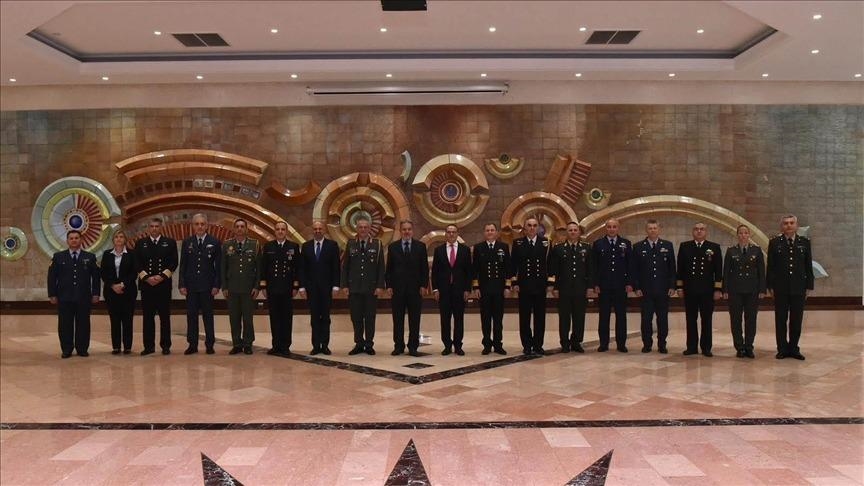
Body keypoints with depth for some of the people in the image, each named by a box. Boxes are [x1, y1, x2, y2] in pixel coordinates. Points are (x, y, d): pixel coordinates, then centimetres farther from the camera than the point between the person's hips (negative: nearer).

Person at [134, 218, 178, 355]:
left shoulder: (170, 243, 6)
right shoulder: (140, 243, 10)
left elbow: (173, 263, 0)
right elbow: (137, 264, 4)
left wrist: (162, 276, -11)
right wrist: (146, 277, -10)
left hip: (164, 284, -1)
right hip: (146, 284, 1)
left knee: (165, 316, 2)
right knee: (148, 316, 3)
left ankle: (165, 345, 8)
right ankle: (149, 346, 10)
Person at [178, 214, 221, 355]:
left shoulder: (215, 242, 1)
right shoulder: (187, 242, 7)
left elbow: (218, 265, 0)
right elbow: (183, 265, 6)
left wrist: (217, 285, -6)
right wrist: (181, 284, -1)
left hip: (207, 285, -2)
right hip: (191, 285, 2)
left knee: (208, 316, 4)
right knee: (191, 315, 5)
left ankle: (209, 344, 10)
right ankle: (192, 345, 11)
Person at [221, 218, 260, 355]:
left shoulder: (254, 244, 3)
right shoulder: (226, 245, 6)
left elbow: (258, 267, 2)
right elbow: (223, 268, 7)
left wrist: (256, 287, -3)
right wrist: (224, 287, 1)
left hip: (249, 288, -1)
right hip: (232, 288, 1)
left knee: (248, 317, 2)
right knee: (234, 318, 5)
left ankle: (247, 344, 11)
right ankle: (236, 344, 13)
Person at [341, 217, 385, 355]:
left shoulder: (377, 244, 2)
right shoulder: (350, 244, 7)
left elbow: (381, 267, 1)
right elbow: (345, 266, 7)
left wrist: (380, 286, -6)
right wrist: (345, 285, 0)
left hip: (371, 288, -1)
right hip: (354, 288, 1)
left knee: (370, 318, 4)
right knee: (356, 318, 5)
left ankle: (369, 345, 13)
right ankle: (359, 344, 15)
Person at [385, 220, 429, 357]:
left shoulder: (420, 246, 5)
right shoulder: (393, 247, 6)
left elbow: (424, 268, 4)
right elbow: (389, 268, 6)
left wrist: (424, 285, -4)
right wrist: (388, 285, -2)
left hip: (415, 288, 0)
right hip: (397, 288, 0)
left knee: (414, 319, 2)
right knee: (398, 319, 5)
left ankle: (413, 347, 9)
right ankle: (398, 346, 12)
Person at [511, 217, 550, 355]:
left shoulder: (545, 242, 4)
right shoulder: (518, 243, 3)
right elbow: (514, 264, 2)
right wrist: (515, 283, -4)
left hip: (541, 285, 0)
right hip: (524, 285, 0)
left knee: (540, 317, 5)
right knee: (524, 317, 4)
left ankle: (538, 345, 13)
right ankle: (527, 345, 13)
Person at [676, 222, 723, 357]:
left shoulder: (714, 248, 3)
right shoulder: (684, 247, 5)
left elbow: (718, 270, 1)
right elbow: (680, 269, 7)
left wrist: (717, 289, -3)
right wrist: (680, 286, 2)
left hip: (707, 290, -1)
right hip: (690, 290, 1)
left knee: (707, 320, 5)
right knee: (691, 320, 7)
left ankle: (706, 347, 13)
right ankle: (691, 347, 14)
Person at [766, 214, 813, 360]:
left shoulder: (804, 242, 7)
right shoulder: (774, 243, 2)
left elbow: (808, 266, 7)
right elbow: (770, 266, 2)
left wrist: (809, 286, 3)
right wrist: (770, 286, -3)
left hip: (799, 288, 1)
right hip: (780, 288, -1)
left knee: (796, 321, 6)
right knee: (781, 320, 4)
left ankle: (794, 349, 16)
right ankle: (782, 349, 12)